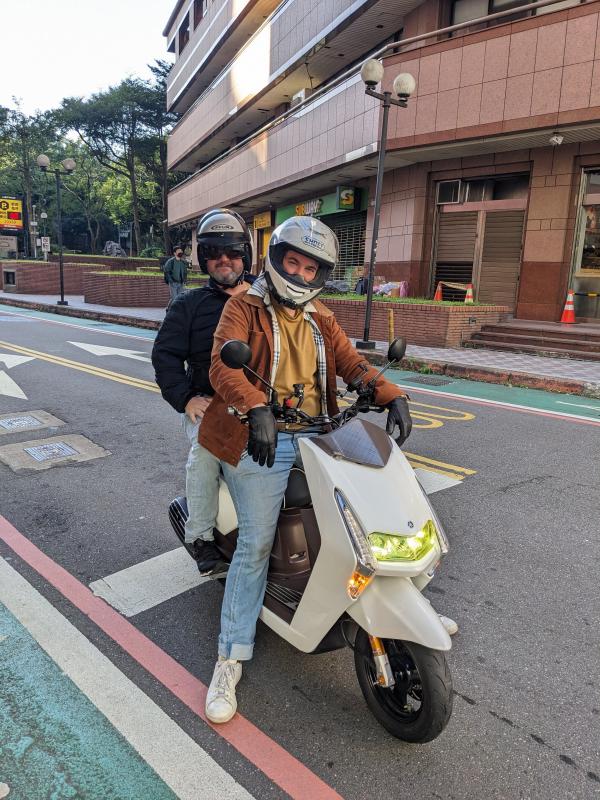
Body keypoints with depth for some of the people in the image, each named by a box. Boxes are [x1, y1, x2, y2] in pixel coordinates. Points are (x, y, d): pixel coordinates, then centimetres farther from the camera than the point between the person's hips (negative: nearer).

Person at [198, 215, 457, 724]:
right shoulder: (245, 308, 1)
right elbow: (222, 365, -15)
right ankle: (231, 660, 7)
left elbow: (354, 364, 7)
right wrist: (257, 408, -35)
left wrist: (393, 397, -12)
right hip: (260, 438, -5)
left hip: (314, 435, 5)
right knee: (256, 544, -9)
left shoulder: (322, 321, 18)